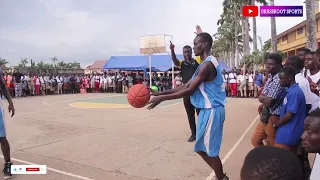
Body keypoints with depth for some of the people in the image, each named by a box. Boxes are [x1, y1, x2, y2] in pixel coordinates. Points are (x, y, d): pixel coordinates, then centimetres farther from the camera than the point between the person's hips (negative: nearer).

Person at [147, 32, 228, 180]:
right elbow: (185, 86, 11)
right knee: (201, 148, 19)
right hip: (207, 110, 10)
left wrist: (162, 98, -18)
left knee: (210, 150, 4)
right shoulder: (207, 63, 15)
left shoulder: (207, 65, -18)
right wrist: (161, 93, 4)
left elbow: (189, 91, -22)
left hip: (211, 111, -10)